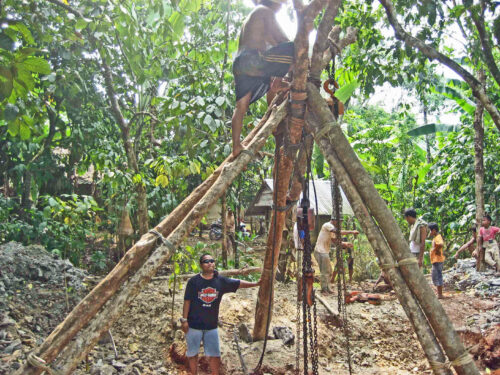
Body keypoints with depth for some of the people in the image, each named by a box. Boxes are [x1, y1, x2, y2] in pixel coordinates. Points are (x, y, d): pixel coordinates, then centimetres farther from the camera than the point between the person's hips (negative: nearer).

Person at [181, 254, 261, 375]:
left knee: (215, 355, 11)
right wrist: (184, 319, -8)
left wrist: (255, 284, -17)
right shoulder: (193, 281, -10)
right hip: (194, 325, -3)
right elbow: (187, 301, -8)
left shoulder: (221, 281, -1)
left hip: (211, 325, 3)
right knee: (192, 354, 13)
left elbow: (238, 283, -6)